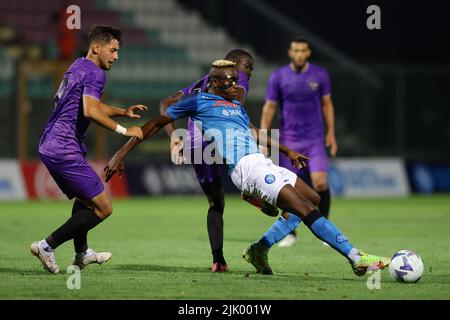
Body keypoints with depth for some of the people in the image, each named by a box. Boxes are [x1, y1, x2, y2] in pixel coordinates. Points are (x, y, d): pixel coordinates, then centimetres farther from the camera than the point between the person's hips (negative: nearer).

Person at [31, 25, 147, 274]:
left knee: (83, 199, 30)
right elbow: (90, 111, -25)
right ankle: (47, 246, -7)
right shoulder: (94, 73, -11)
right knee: (103, 208, -7)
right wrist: (123, 130, -19)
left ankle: (81, 253, 41)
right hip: (65, 149, -10)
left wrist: (123, 112, 23)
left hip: (48, 147, 10)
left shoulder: (77, 67, 19)